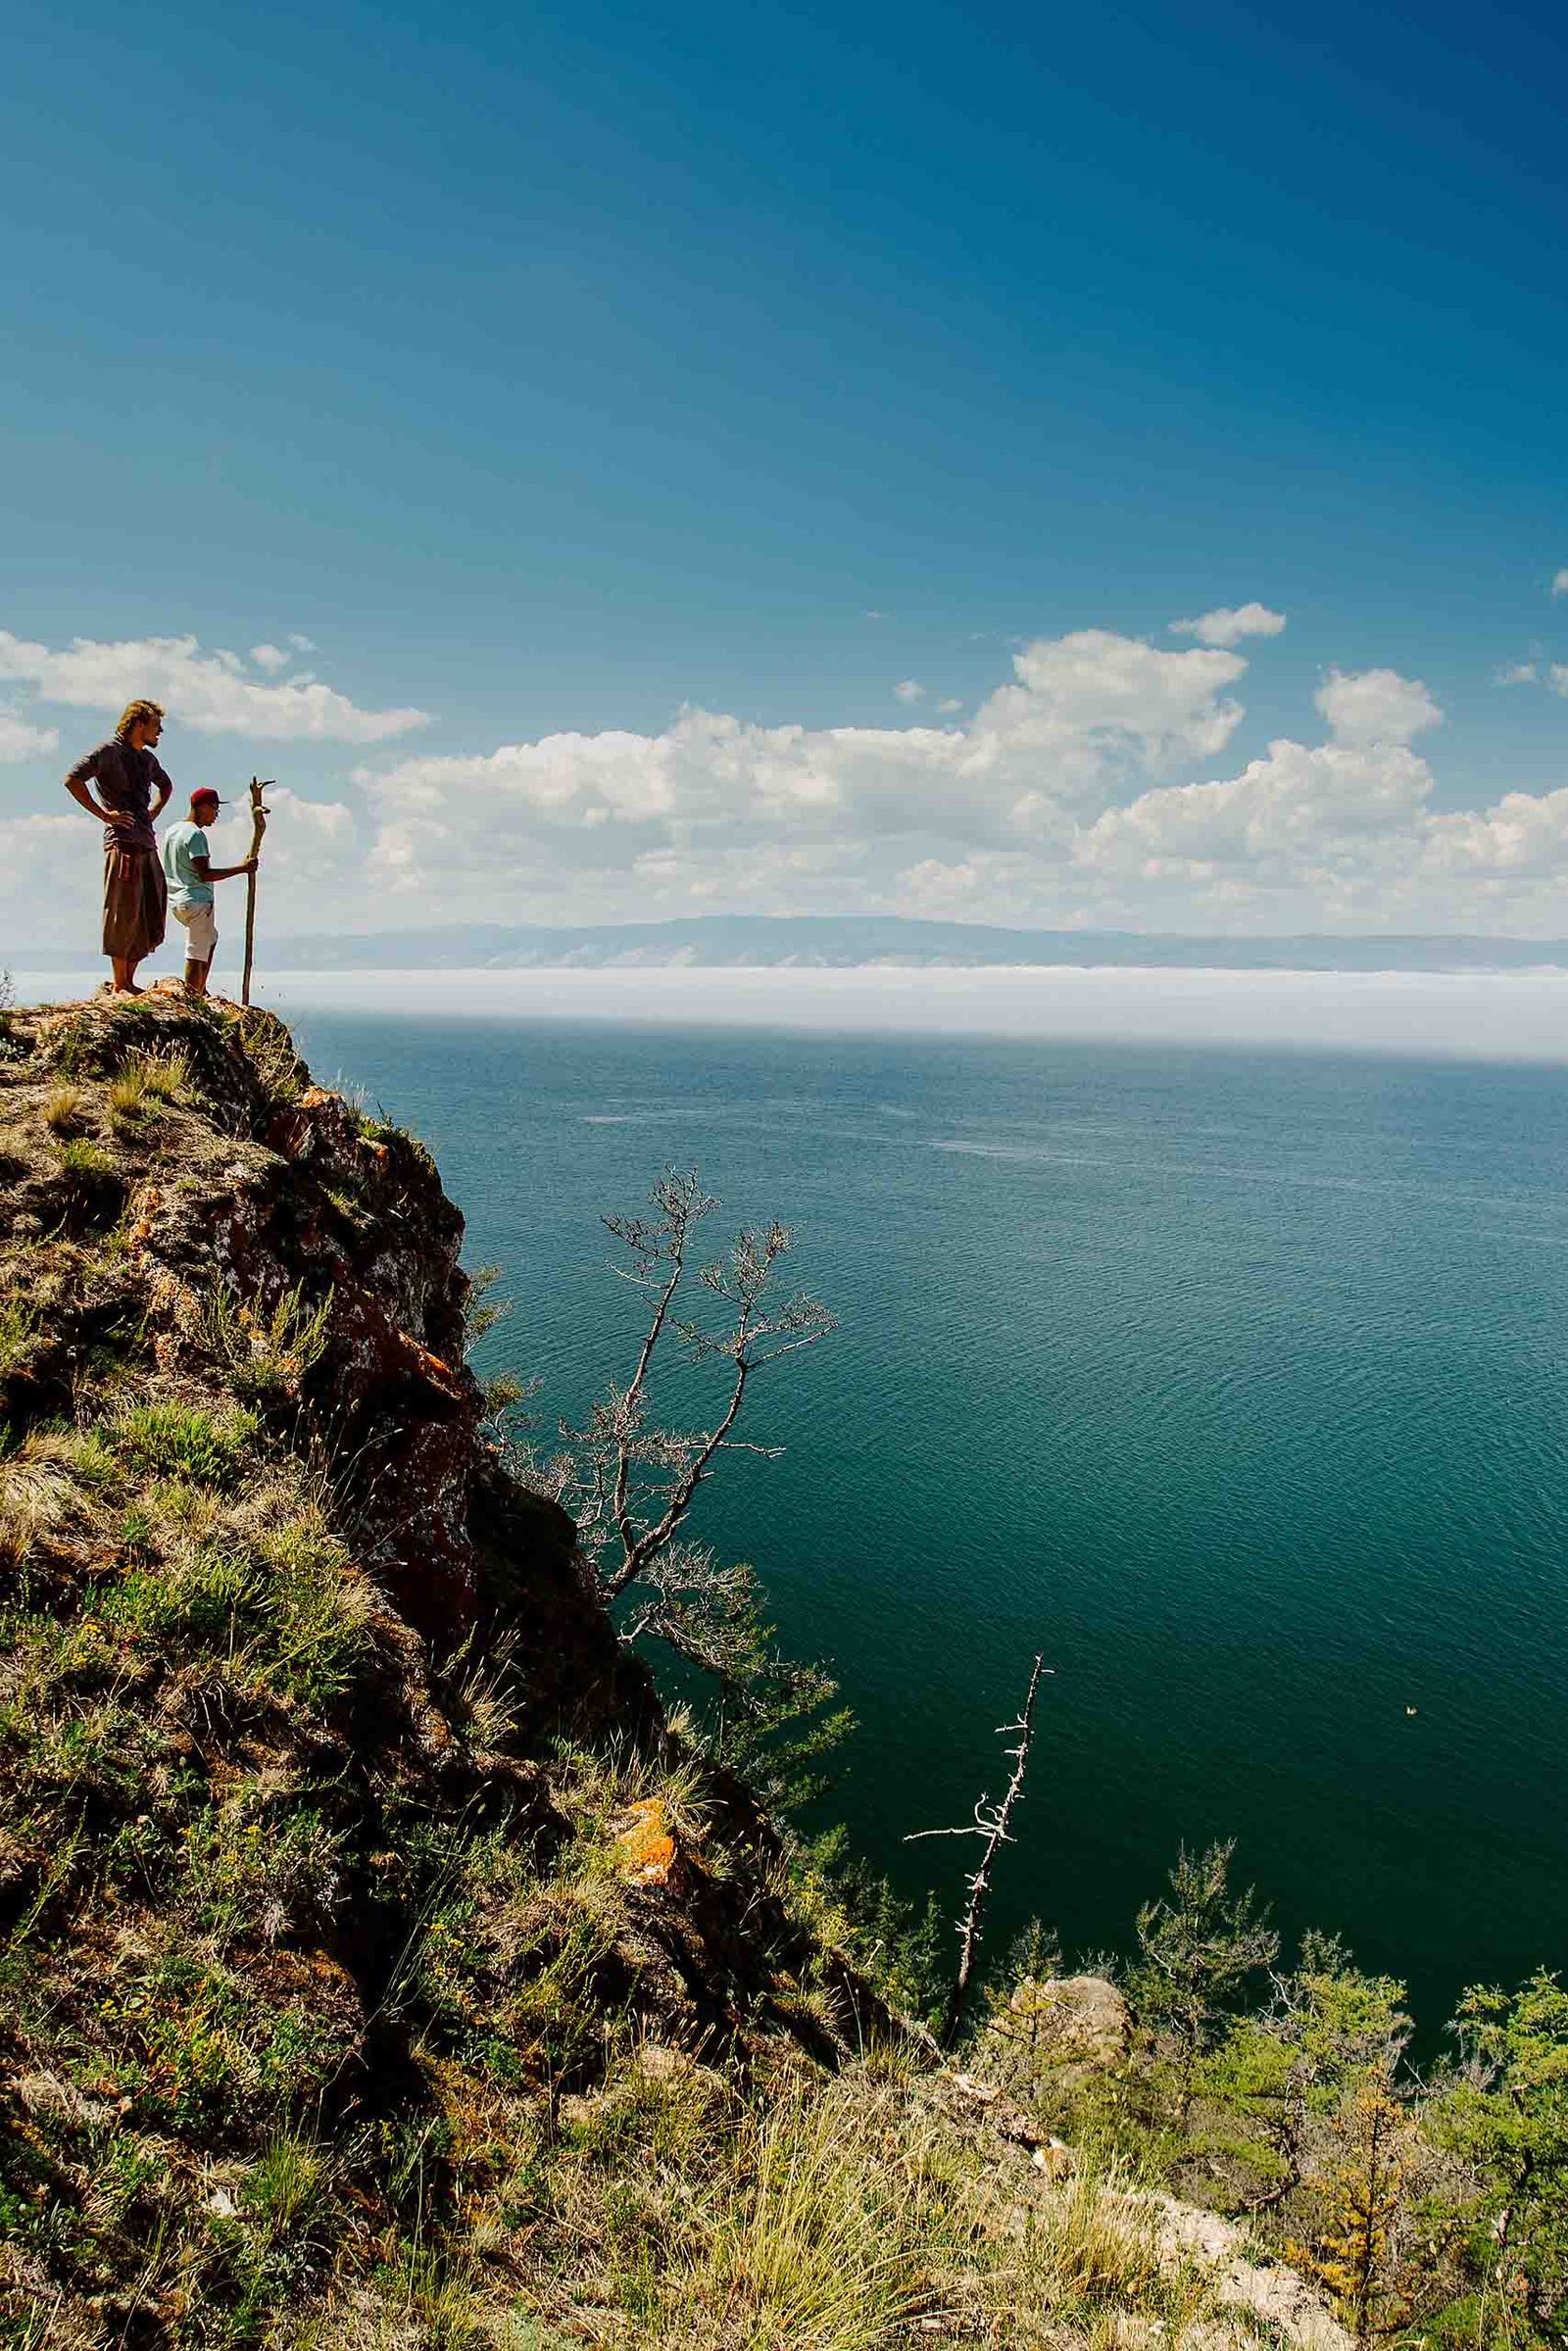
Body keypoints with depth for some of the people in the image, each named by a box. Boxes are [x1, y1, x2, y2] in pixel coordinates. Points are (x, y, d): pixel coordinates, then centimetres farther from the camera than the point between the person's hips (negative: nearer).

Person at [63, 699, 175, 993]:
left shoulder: (147, 758, 21)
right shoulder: (109, 751, -3)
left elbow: (165, 785, 42)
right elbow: (72, 780, -14)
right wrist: (103, 814, -13)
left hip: (147, 843, 8)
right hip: (123, 842, -8)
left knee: (151, 916, 6)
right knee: (124, 913, -8)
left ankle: (129, 981, 12)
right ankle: (119, 986, -4)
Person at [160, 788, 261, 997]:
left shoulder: (172, 830, 15)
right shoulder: (196, 834, -15)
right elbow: (204, 874, -22)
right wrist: (241, 868, -21)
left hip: (176, 902, 10)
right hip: (197, 902, -10)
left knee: (211, 939, 27)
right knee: (196, 955, -8)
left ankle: (201, 992, 25)